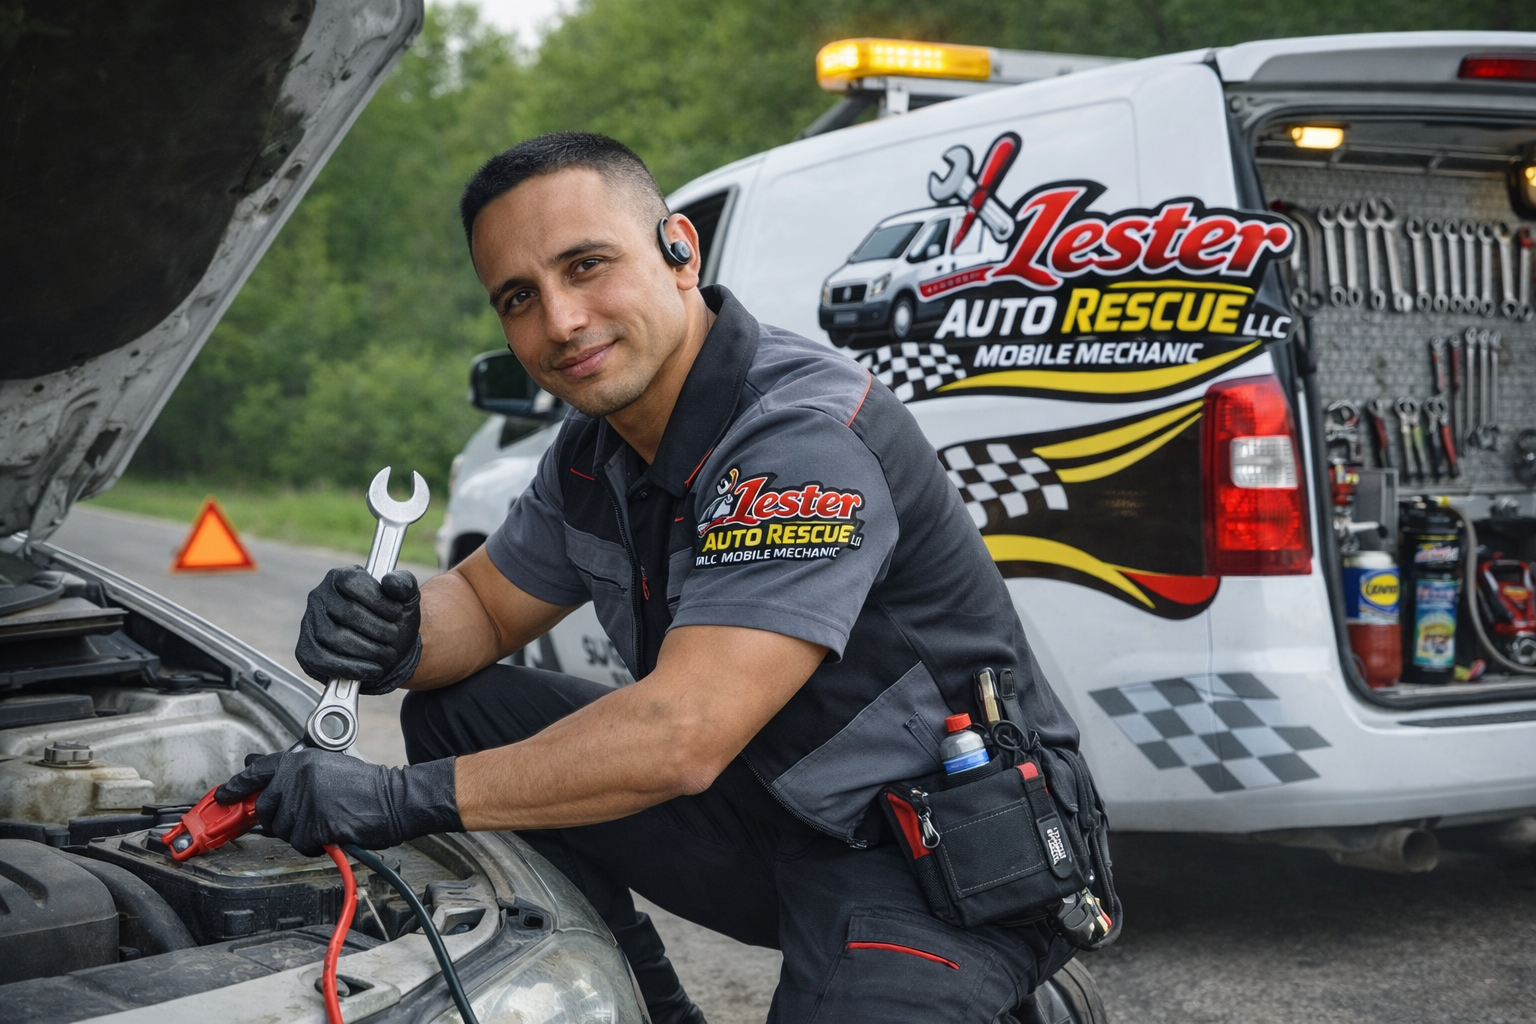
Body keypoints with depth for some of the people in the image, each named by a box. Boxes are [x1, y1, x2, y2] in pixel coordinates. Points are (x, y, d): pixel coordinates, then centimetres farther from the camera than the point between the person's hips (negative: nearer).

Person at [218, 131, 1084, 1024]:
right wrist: (395, 641, -11)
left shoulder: (807, 437, -27)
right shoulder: (597, 451, 2)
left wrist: (405, 799, -28)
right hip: (778, 805, 8)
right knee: (457, 710, 3)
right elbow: (482, 606, 14)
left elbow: (679, 740, -33)